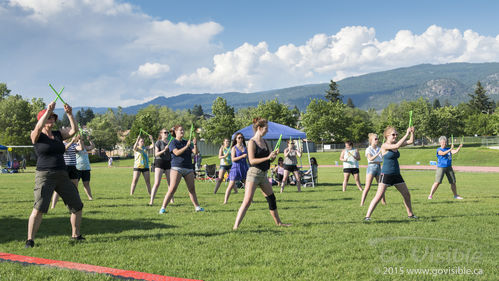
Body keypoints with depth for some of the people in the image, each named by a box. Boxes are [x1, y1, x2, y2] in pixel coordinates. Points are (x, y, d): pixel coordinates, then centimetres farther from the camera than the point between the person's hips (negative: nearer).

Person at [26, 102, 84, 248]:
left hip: (62, 176, 6)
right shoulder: (36, 136, 0)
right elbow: (38, 128, -23)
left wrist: (69, 114, -14)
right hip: (44, 176, -6)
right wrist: (48, 110, -26)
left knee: (77, 206, 8)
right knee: (39, 208, -19)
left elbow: (74, 130, -2)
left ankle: (76, 235, 23)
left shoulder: (58, 134, 13)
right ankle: (30, 240, -11)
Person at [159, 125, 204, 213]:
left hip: (188, 168, 5)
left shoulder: (186, 142, 16)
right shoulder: (173, 142, 1)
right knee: (172, 189, -11)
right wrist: (186, 146, -23)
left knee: (192, 189, 7)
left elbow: (195, 152, 8)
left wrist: (195, 144, -10)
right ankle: (163, 208, -9)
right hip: (177, 168, -5)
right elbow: (177, 152, -16)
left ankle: (197, 207, 14)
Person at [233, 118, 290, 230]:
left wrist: (274, 154, -3)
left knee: (271, 199, 16)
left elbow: (270, 159, 19)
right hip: (254, 174, -8)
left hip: (263, 175, 8)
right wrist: (267, 157, -24)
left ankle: (278, 222, 31)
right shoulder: (252, 142, -11)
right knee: (247, 201, -15)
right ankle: (236, 226, -15)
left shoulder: (264, 141, 12)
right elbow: (252, 160, -20)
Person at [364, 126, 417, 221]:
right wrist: (407, 134, -24)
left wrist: (412, 132, -6)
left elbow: (411, 141, 11)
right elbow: (397, 146, -28)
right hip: (386, 174, -7)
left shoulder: (395, 144, 9)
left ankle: (410, 214, 29)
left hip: (396, 174, 7)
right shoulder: (385, 146, -12)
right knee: (379, 196, -13)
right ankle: (367, 216, -10)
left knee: (407, 194, 12)